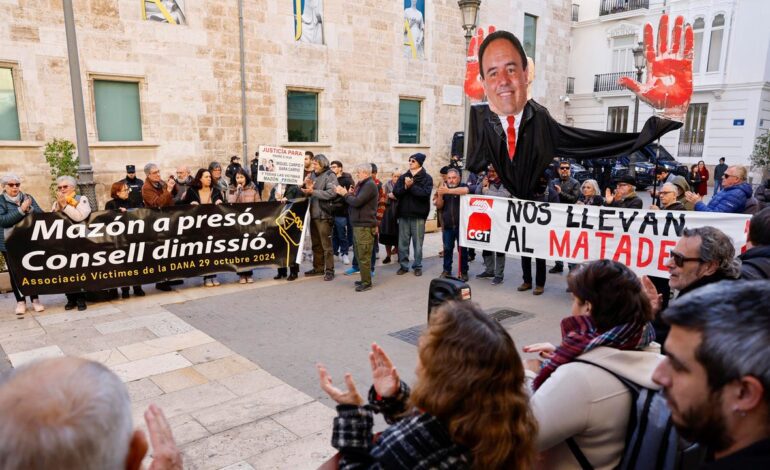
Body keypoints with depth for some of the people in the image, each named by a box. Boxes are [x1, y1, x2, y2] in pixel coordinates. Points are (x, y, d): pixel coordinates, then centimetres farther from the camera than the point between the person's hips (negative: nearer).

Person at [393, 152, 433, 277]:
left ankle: (417, 266, 15)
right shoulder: (403, 177, 10)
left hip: (418, 215, -3)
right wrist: (405, 187, -17)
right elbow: (396, 192, -1)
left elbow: (425, 193, -16)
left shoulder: (426, 178, -1)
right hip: (403, 214, 4)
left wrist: (411, 186, -15)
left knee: (417, 243, 4)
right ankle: (404, 265, 18)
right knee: (403, 242, 8)